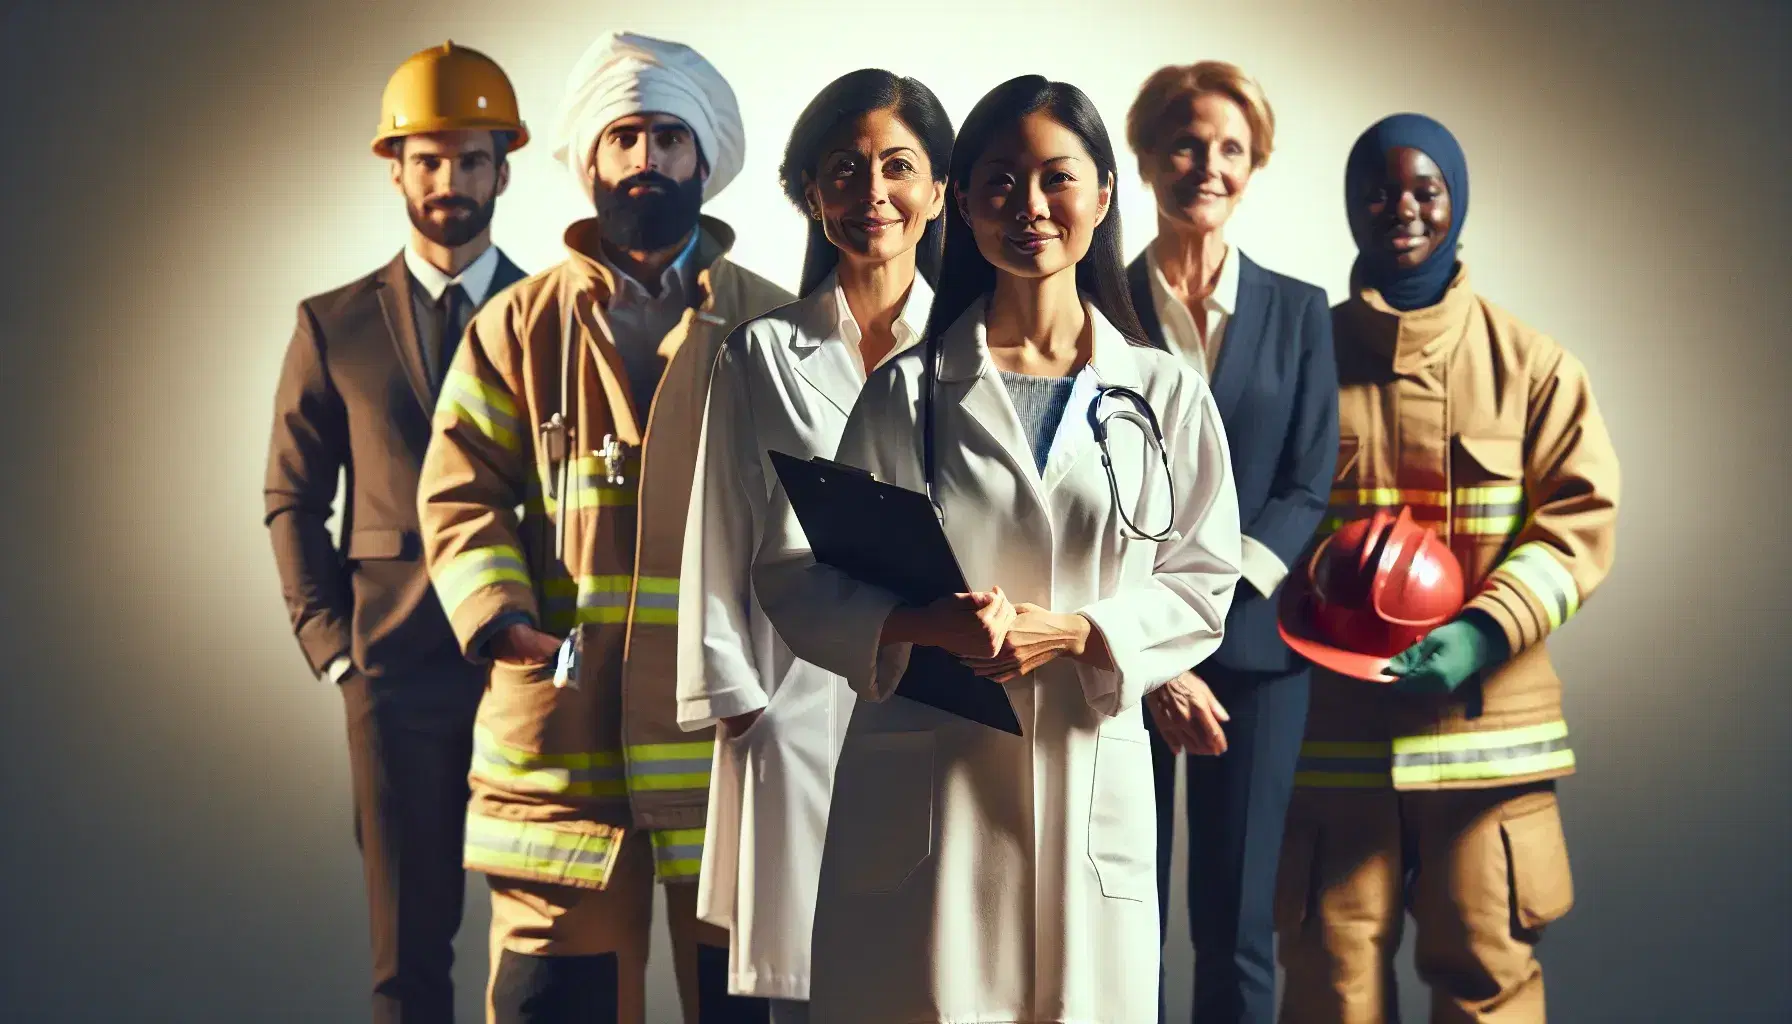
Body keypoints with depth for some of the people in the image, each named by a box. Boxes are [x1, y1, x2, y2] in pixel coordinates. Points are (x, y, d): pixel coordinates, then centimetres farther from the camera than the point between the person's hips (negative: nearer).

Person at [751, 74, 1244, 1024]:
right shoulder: (906, 390, 3)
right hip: (924, 778, -1)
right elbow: (795, 573, 2)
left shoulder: (1165, 394, 6)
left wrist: (1077, 631, -11)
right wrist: (921, 625, -16)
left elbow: (1202, 583, 6)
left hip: (1090, 777, 1)